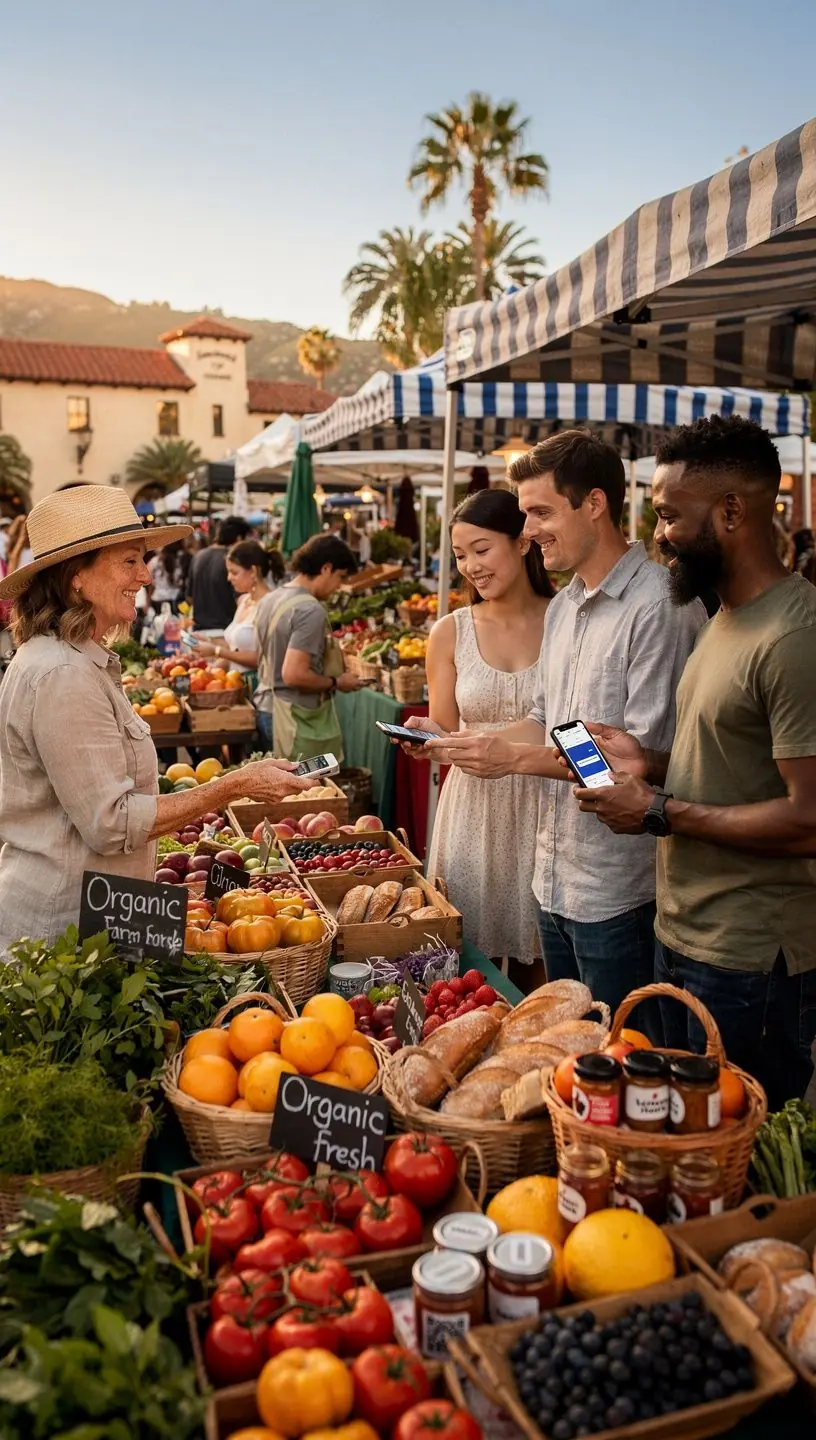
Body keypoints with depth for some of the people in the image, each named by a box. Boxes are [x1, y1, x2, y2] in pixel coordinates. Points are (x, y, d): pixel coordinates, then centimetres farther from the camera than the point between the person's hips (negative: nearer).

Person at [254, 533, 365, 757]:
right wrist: (336, 682, -11)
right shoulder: (310, 609, -19)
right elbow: (293, 675, -25)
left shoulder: (270, 600, 9)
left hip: (266, 708, 9)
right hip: (297, 718, -9)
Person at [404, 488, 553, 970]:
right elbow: (445, 733, 4)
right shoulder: (450, 633, 2)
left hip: (547, 807, -1)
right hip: (475, 807, 1)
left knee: (543, 959, 10)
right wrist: (425, 735, -16)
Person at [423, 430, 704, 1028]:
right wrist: (449, 738, 4)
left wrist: (515, 758, -19)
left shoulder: (660, 606, -18)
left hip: (618, 889, -8)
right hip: (556, 877, 9)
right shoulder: (562, 606, 11)